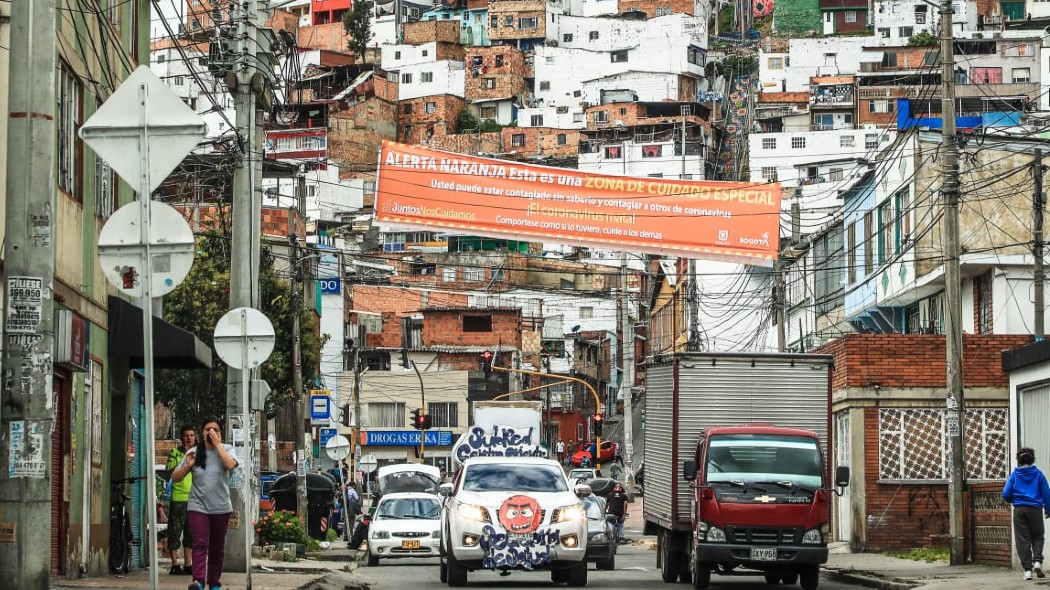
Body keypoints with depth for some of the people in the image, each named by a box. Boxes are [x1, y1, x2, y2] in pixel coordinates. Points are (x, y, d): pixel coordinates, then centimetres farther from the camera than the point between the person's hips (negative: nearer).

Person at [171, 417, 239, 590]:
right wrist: (187, 466, -13)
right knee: (200, 544, -17)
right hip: (198, 506, -1)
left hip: (221, 507, 1)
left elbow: (230, 465, -21)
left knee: (217, 548, 11)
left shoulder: (225, 450, 3)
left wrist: (217, 444, -15)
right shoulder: (194, 452, 4)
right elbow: (175, 477, 6)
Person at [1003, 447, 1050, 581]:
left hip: (1019, 510, 0)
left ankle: (1027, 569, -2)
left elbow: (1006, 495, -1)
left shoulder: (1014, 475, 2)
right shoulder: (1038, 474, 1)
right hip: (1035, 509, 0)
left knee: (1022, 540, 3)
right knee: (1037, 537, 14)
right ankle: (1037, 561, -8)